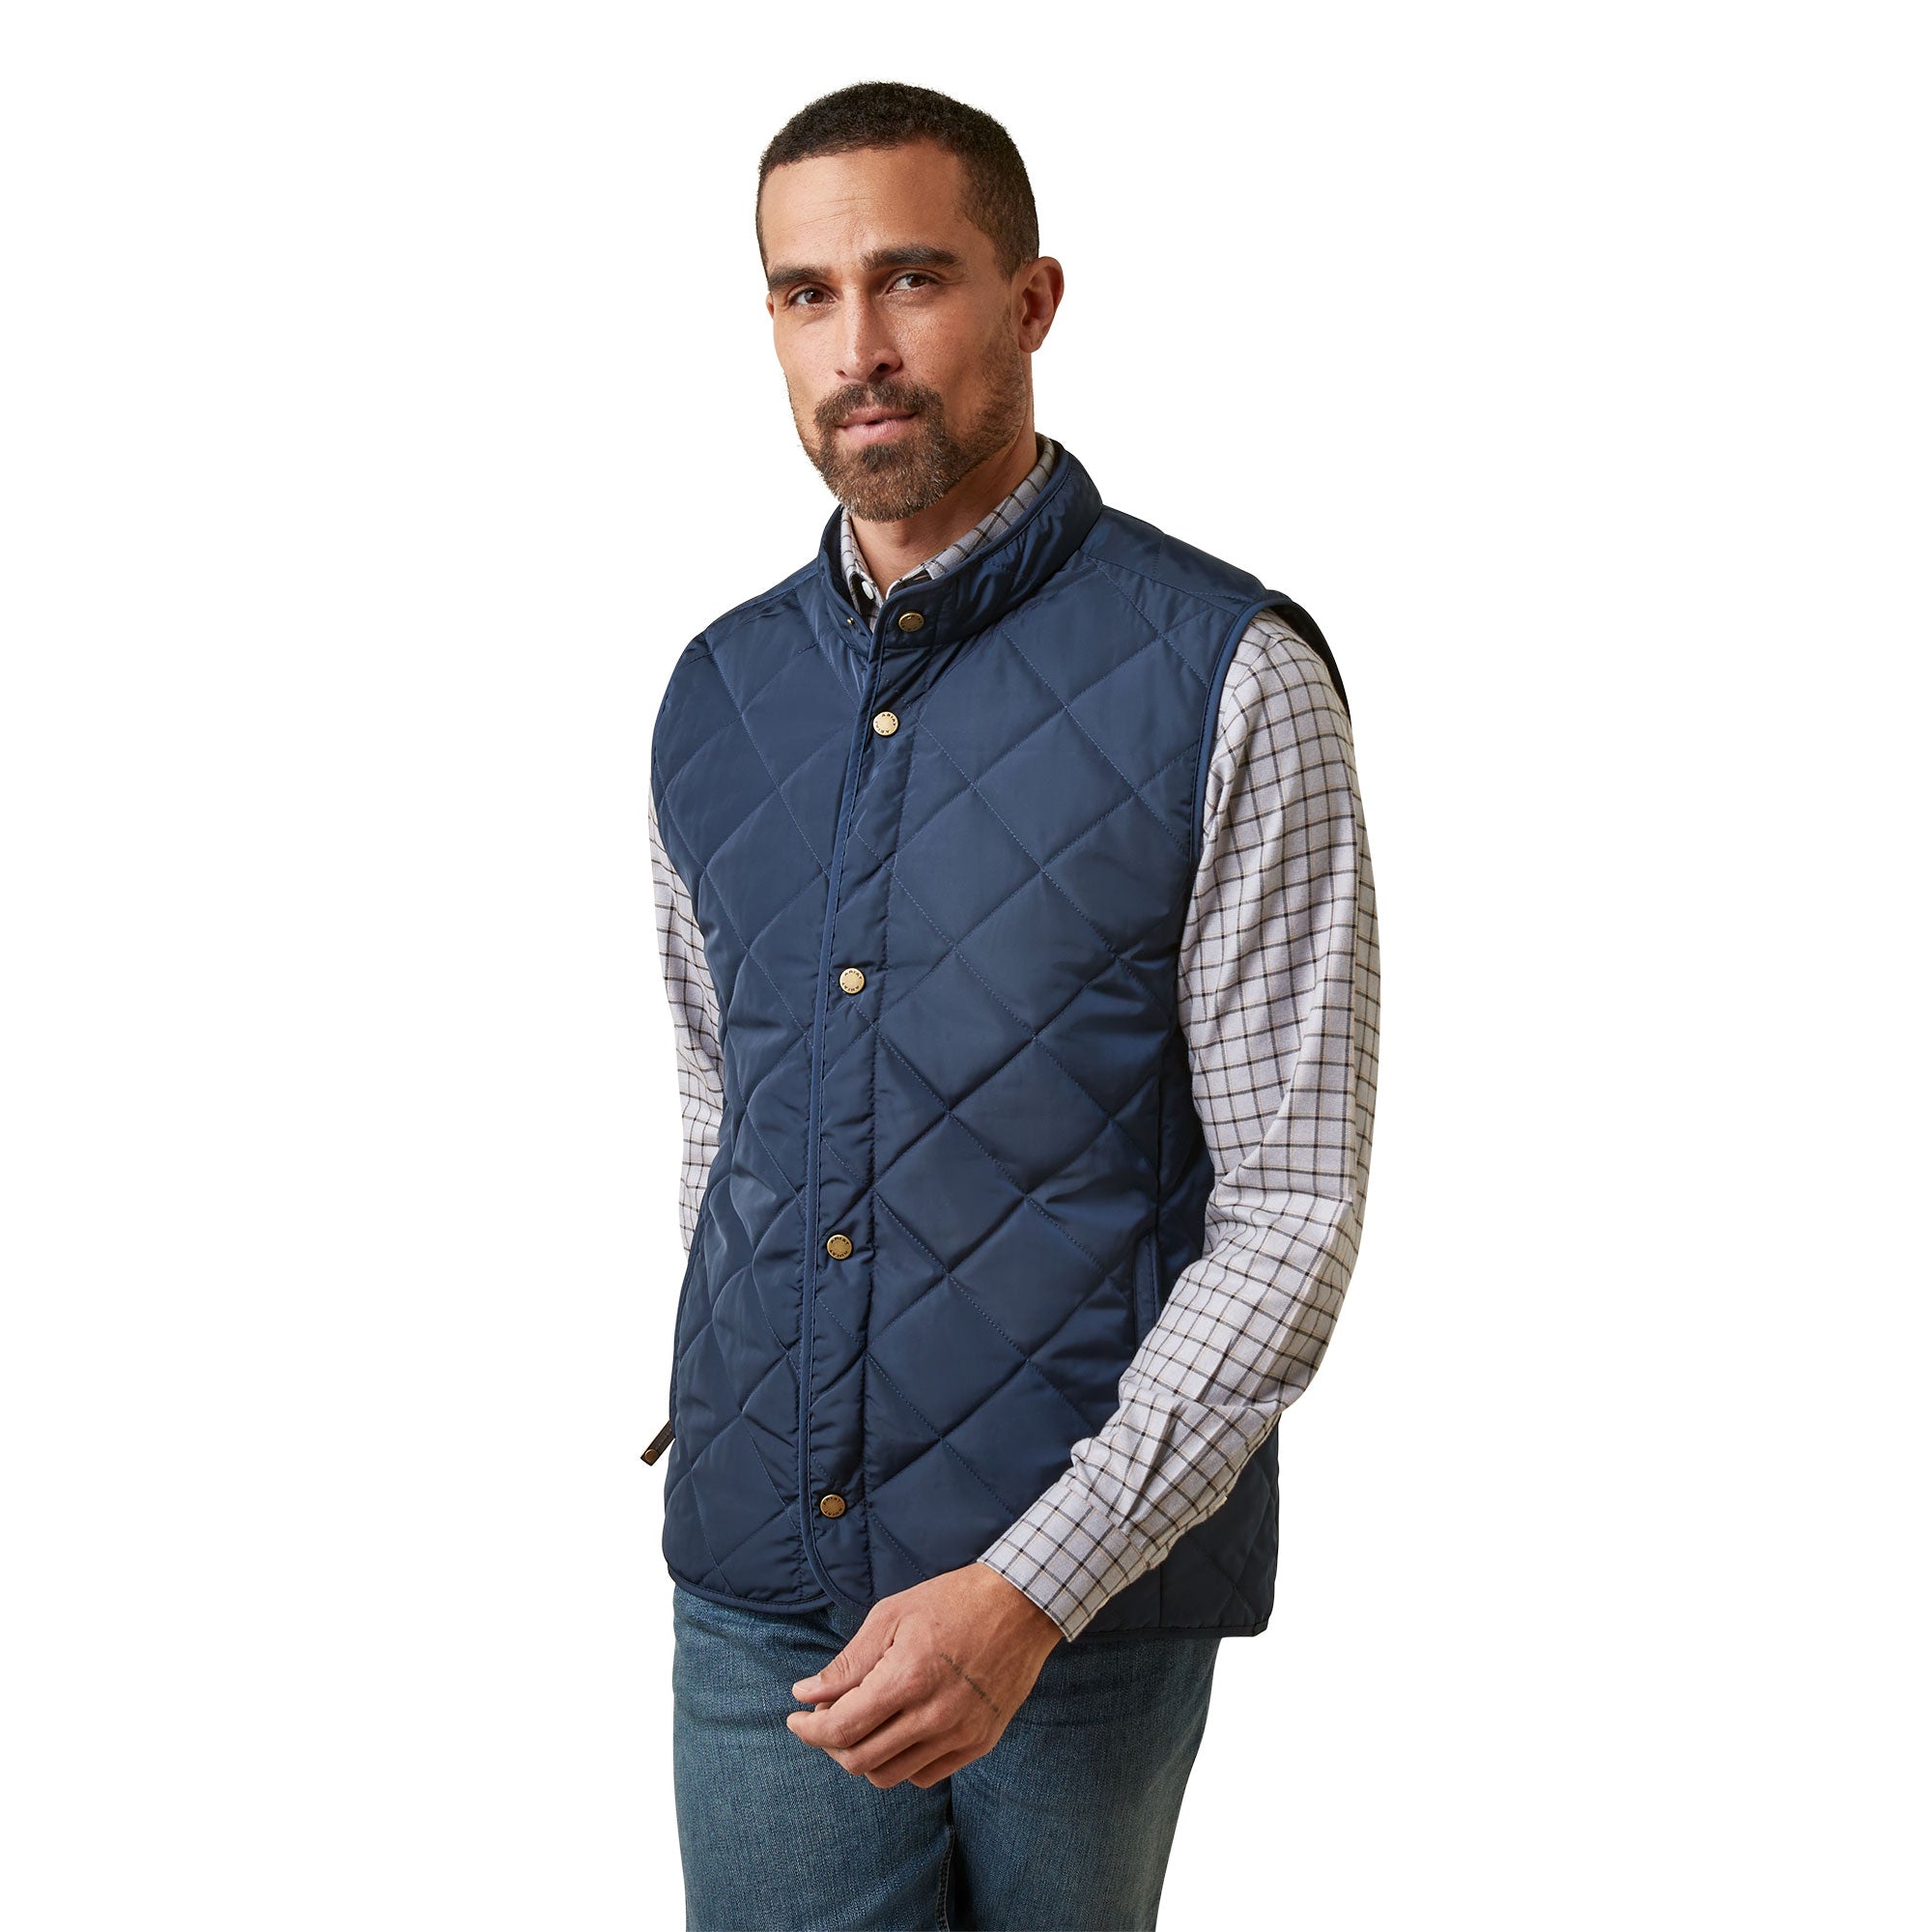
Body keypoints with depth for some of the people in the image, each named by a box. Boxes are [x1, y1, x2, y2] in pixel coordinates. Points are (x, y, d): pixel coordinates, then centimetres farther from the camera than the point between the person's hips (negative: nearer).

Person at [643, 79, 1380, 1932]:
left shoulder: (1227, 682, -9)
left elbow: (1294, 1208, -12)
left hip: (1087, 1589, -3)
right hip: (759, 1593, 4)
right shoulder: (719, 697, 7)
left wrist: (1036, 1586, -18)